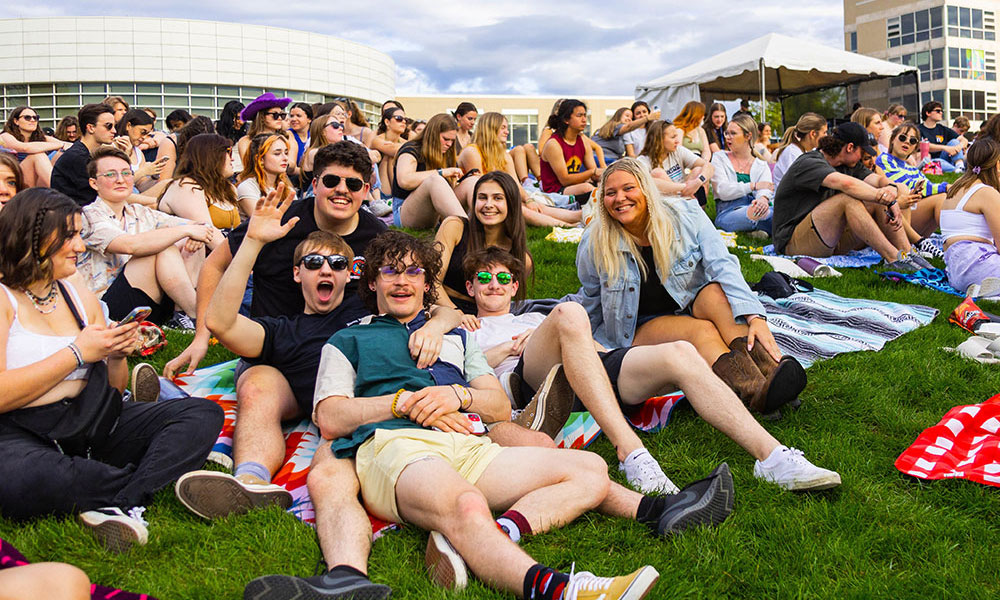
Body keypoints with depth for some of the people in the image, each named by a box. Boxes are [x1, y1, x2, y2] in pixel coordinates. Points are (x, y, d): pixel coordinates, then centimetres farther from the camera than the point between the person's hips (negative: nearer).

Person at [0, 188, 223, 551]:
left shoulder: (81, 297, 18)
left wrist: (116, 356, -1)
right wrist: (76, 353, -11)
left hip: (92, 422, 6)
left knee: (203, 414, -13)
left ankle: (119, 505, -33)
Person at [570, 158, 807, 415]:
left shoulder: (686, 216, -8)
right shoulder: (595, 244, -8)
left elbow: (723, 265, -20)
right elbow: (590, 298, 8)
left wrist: (755, 318, -32)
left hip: (693, 308, 2)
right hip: (642, 329, -2)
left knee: (716, 292, -32)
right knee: (702, 329, -33)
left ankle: (768, 366, -53)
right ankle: (755, 393, -62)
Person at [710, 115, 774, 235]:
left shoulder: (762, 165, 21)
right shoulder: (719, 158, 15)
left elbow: (764, 190, 0)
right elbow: (723, 191, 0)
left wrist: (763, 199, -26)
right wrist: (754, 186, -5)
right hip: (727, 214, -3)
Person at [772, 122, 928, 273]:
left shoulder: (850, 165, 12)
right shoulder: (808, 163, -16)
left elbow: (878, 180, -2)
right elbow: (846, 184, -32)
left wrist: (893, 189, -24)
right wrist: (883, 197, -29)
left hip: (832, 241, 9)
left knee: (877, 205, -6)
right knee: (848, 199, -29)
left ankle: (907, 253, -16)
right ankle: (893, 258, -30)